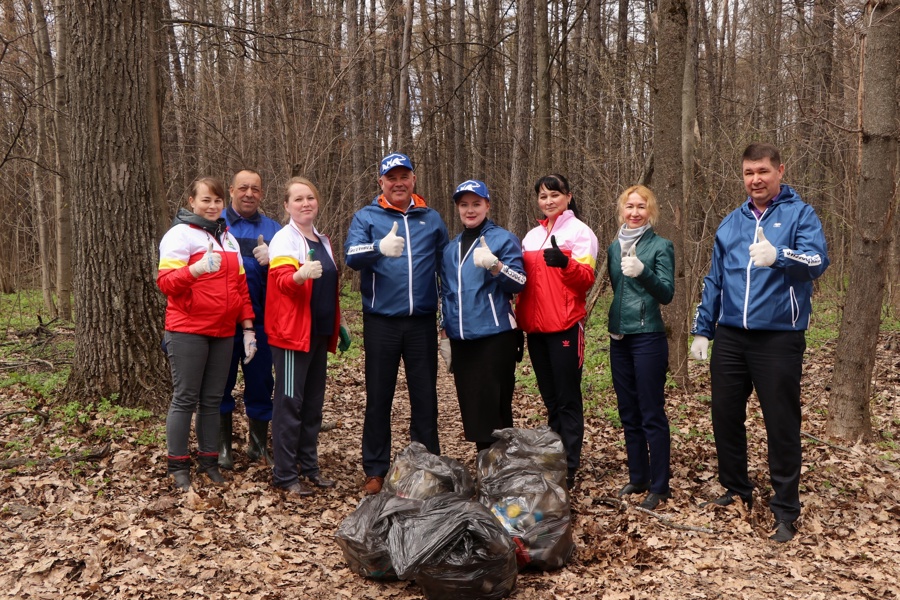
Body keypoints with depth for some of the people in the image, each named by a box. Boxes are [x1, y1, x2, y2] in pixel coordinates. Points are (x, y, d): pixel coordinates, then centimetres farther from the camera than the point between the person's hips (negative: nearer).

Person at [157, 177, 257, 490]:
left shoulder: (229, 238, 17)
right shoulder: (180, 234, -4)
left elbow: (240, 286, 18)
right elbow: (166, 282, -14)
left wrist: (248, 327, 11)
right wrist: (197, 269, -32)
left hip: (223, 333, 6)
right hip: (187, 331, -6)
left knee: (213, 399, 10)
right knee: (185, 398, -1)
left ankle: (209, 460, 18)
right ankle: (178, 466, 7)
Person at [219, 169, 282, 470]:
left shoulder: (274, 229, 9)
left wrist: (271, 261, -15)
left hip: (261, 319, 2)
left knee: (260, 383, 8)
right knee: (221, 382, 6)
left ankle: (259, 445, 22)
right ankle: (222, 447, 19)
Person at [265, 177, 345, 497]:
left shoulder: (322, 241, 17)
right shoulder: (284, 239, -7)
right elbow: (282, 280, -22)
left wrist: (337, 325, 21)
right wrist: (300, 275, -42)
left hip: (319, 332, 8)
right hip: (291, 333, -8)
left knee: (313, 402, 13)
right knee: (290, 403, -4)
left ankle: (309, 466, 23)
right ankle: (285, 475, 3)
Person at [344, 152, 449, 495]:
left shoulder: (432, 219, 10)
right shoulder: (366, 217, 2)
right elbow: (351, 256, -16)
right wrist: (380, 247, -36)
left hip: (423, 321, 2)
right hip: (381, 321, -2)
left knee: (425, 397, 8)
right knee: (379, 398, 6)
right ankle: (375, 470, 17)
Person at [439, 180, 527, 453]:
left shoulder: (504, 239, -3)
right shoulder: (451, 248, 16)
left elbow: (519, 283, -11)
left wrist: (494, 265, -28)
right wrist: (444, 333, 19)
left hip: (495, 336, -6)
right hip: (461, 338, 6)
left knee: (495, 406, -4)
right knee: (471, 407, 11)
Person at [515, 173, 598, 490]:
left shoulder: (580, 232, -1)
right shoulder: (531, 236, 17)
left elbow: (586, 277, -11)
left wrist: (565, 263, -29)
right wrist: (520, 321, 14)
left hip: (565, 326, -6)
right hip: (536, 327, 6)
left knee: (567, 399, -4)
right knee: (550, 398, 11)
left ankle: (569, 467, 0)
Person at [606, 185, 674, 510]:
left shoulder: (661, 246, -5)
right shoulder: (614, 247, 11)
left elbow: (667, 294, -13)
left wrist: (643, 272, -27)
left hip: (648, 337, -6)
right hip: (619, 337, 6)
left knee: (652, 414, -2)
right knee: (628, 413, 13)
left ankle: (659, 486, 6)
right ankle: (637, 478, 24)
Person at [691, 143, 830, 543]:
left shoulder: (800, 214, -2)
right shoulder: (731, 223, 13)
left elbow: (817, 260, -19)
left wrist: (778, 256, -38)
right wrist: (701, 331, 12)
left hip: (779, 338, -5)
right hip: (730, 337, 5)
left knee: (782, 426, 1)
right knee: (725, 417, 11)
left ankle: (786, 510, 14)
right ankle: (736, 491, 29)